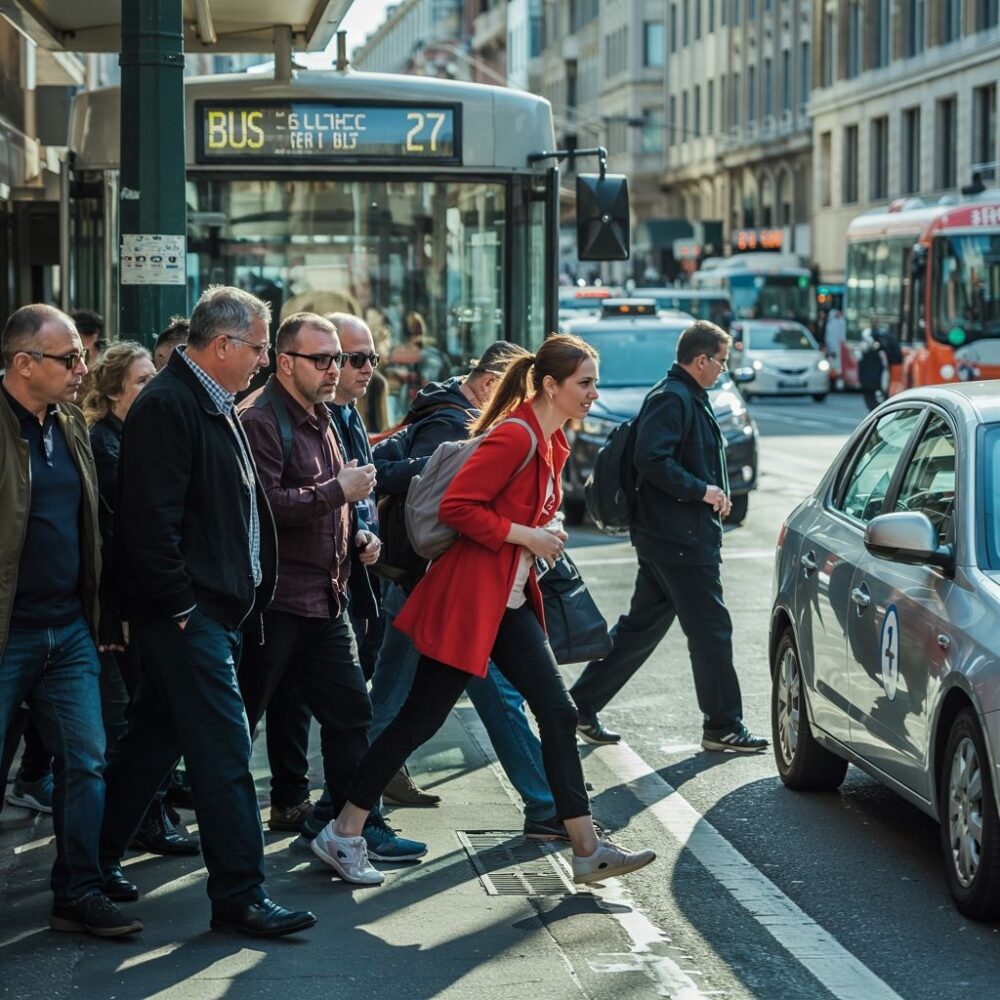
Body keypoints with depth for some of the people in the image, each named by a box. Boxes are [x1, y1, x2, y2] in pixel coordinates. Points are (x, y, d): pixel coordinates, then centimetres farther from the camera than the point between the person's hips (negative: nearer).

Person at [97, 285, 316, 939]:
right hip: (186, 614, -10)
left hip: (216, 609, 10)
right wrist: (181, 607, -19)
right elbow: (152, 518, -21)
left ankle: (100, 856, 28)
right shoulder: (168, 406, -16)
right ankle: (240, 897, -4)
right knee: (225, 751, -8)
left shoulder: (214, 407, 17)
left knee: (156, 738, 17)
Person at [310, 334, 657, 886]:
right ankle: (342, 834, 9)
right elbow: (456, 506, -23)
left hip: (511, 601, 9)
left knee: (558, 714, 4)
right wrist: (526, 536, -19)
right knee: (420, 717, -2)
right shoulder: (515, 436, -18)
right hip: (469, 597, -9)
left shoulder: (551, 442, 11)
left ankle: (588, 850, 7)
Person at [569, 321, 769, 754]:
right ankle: (723, 726, 6)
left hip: (667, 536, 11)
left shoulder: (688, 398, 17)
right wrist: (701, 490, -20)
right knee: (711, 630, -2)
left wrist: (713, 493, 11)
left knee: (641, 627, 14)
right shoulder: (672, 399, -15)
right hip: (682, 538, -11)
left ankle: (582, 706, 18)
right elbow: (651, 459, -26)